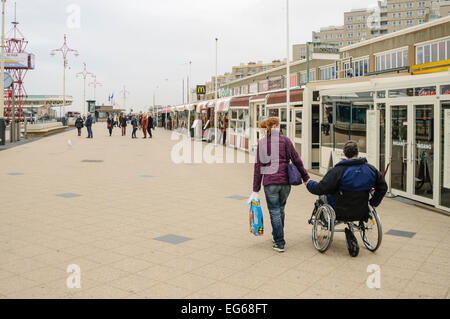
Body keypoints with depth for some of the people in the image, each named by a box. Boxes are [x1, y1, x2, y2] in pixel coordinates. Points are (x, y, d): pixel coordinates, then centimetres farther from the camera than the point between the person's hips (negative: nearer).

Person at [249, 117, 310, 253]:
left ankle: (280, 243, 7)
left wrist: (256, 190, 2)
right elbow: (297, 160, 2)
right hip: (285, 181, 2)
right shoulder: (285, 140, 1)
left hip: (270, 182, -1)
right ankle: (276, 236, 35)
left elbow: (258, 167, -1)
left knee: (274, 211, 6)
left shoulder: (261, 143, 0)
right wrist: (306, 177, 14)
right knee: (280, 209, 20)